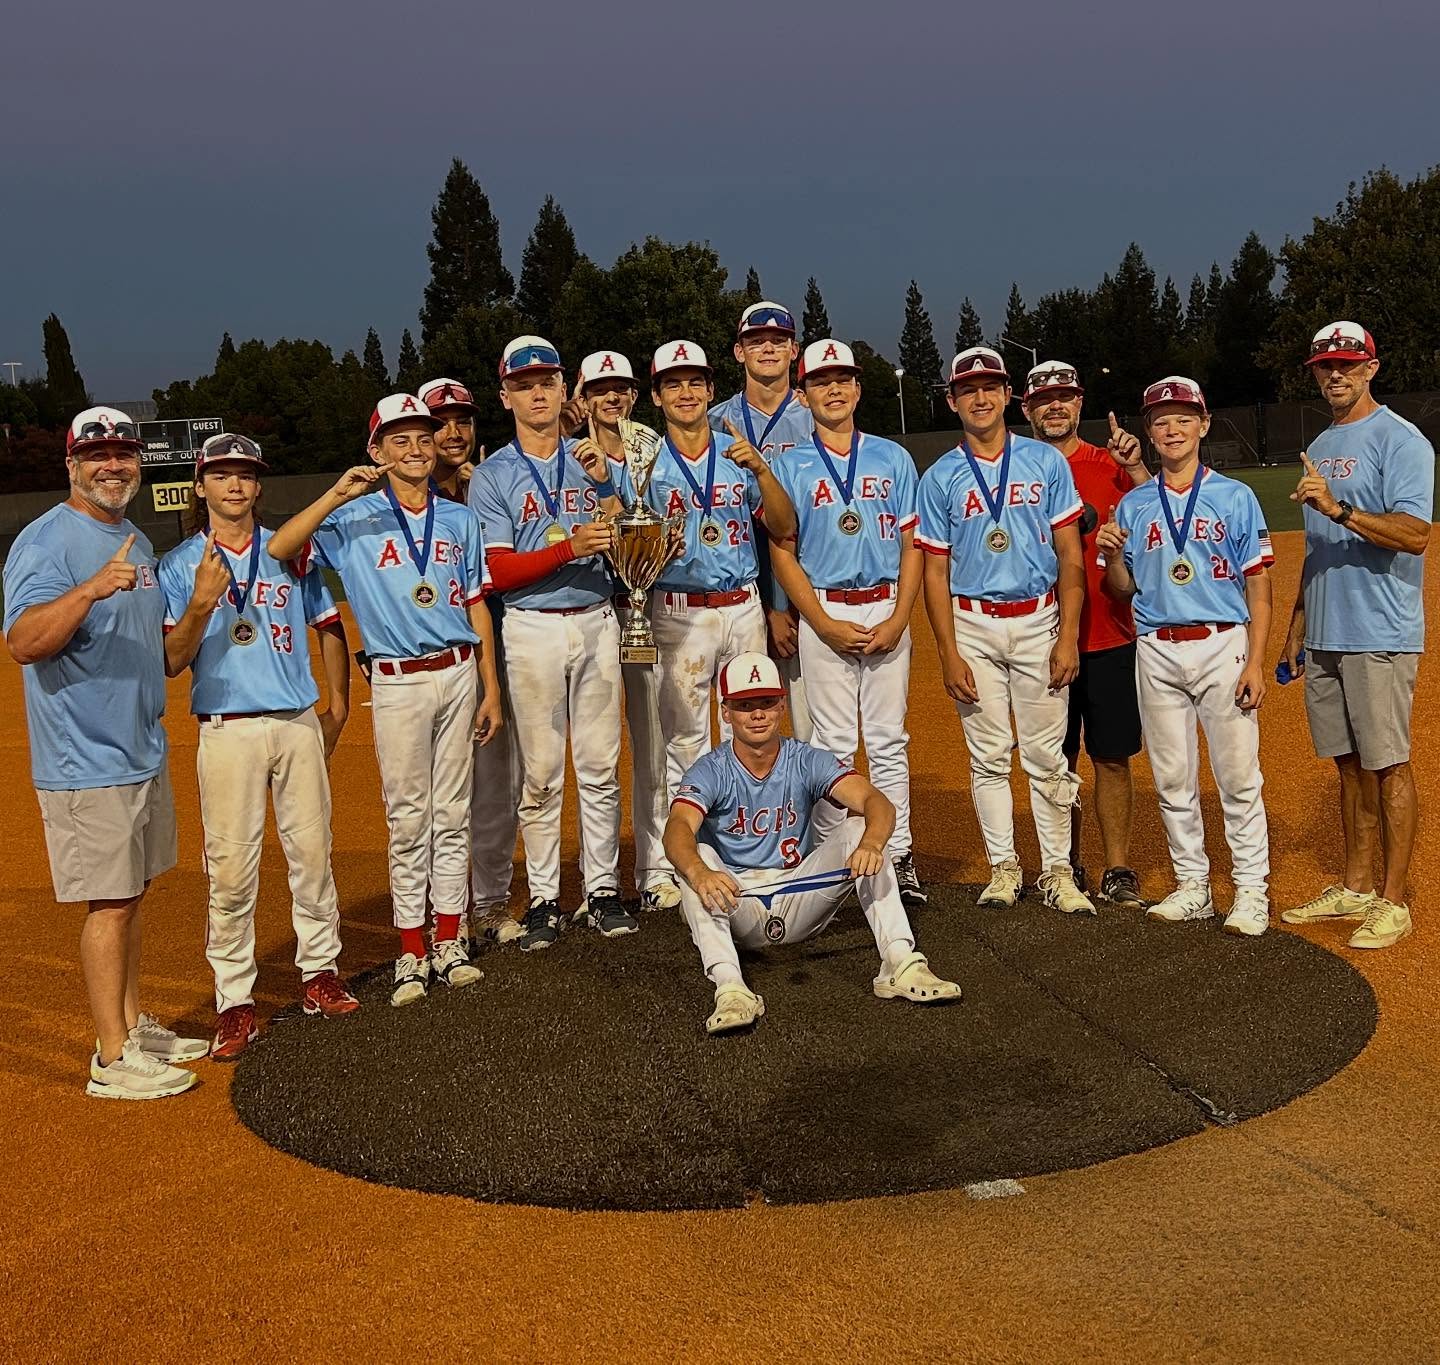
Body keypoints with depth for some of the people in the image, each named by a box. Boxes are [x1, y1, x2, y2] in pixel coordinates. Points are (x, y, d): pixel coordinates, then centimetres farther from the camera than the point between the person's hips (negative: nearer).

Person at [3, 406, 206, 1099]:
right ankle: (112, 1060, 3)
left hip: (145, 753, 8)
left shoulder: (137, 543, 14)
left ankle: (134, 1028, 27)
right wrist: (92, 588, -39)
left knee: (131, 895, 15)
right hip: (87, 763, -8)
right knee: (109, 903, -5)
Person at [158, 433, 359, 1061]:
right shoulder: (180, 565, 3)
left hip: (299, 724, 3)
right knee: (231, 871, -3)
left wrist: (338, 709, 13)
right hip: (227, 732, -2)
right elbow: (169, 662, -4)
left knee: (313, 854, 7)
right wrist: (201, 605, -20)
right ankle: (234, 1002, 5)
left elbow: (329, 627, 17)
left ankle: (320, 973, 21)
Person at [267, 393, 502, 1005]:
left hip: (459, 674, 3)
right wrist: (338, 494, -22)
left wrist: (491, 688, 6)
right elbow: (280, 549, -15)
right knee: (408, 822, 2)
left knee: (453, 815, 9)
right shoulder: (354, 520, -1)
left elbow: (477, 607, 10)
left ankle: (449, 943, 18)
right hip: (399, 684, -3)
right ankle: (412, 954, 11)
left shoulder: (460, 520, 10)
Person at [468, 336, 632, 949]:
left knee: (600, 766, 6)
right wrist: (569, 547, -21)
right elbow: (499, 572, -8)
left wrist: (603, 483, -12)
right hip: (533, 630, -2)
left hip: (596, 623, 3)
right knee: (540, 773, 1)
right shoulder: (492, 476, 1)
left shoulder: (598, 462, 10)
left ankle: (602, 891, 16)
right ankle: (544, 900, 11)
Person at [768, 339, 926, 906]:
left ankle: (898, 858, 9)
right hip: (823, 611, -2)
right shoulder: (789, 466, 4)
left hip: (888, 609, 2)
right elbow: (782, 552, -1)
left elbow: (912, 546, 7)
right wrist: (826, 625, -10)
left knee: (889, 741, 4)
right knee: (834, 744, 0)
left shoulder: (893, 459, 9)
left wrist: (897, 620, -6)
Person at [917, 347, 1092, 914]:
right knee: (988, 756, 5)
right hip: (973, 626, 0)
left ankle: (1057, 871, 11)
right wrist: (949, 653, -6)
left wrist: (1068, 637, -6)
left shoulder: (1047, 462, 3)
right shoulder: (940, 478, 3)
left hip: (1039, 622, 0)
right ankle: (1003, 867, 17)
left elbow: (1070, 555, 2)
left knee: (1047, 756, 2)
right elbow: (935, 570, 2)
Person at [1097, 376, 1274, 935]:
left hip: (1222, 646, -3)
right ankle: (1193, 887, 20)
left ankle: (1251, 891, 8)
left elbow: (1258, 587, -1)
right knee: (1172, 779, 8)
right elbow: (1122, 589, 12)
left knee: (1238, 777, -2)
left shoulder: (1235, 497, 1)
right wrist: (1111, 554, -10)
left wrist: (1255, 663, -9)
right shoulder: (1132, 505, 9)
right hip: (1157, 652, 3)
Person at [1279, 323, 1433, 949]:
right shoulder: (1319, 448, 17)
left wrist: (1339, 508, -29)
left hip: (1380, 635, -8)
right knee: (1348, 762, 12)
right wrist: (1297, 622, 19)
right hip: (1325, 635, 8)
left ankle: (1392, 902, 4)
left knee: (1387, 763, -3)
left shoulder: (1399, 439, -8)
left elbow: (1415, 535, -20)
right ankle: (1354, 888, 21)